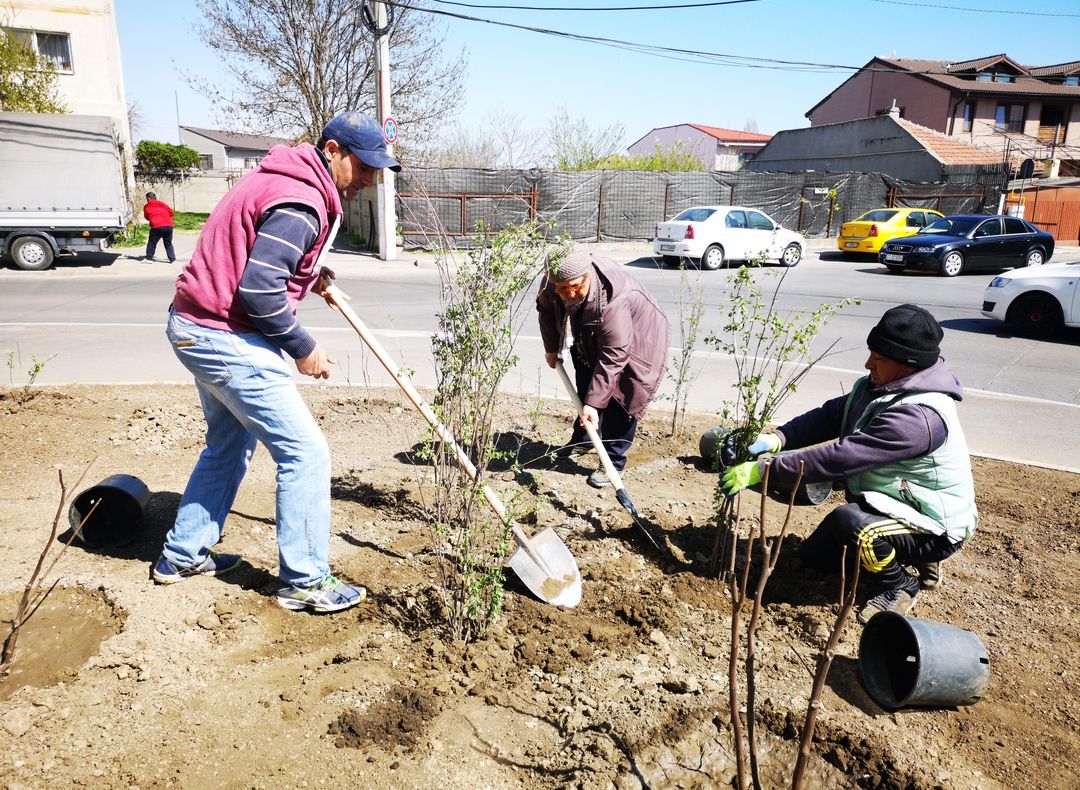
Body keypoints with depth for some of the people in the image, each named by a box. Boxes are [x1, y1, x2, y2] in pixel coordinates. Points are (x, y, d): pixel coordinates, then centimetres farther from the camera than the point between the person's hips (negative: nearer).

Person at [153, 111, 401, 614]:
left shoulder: (283, 178, 12)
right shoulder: (302, 203, -20)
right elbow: (259, 291, -26)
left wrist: (307, 273, 12)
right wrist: (304, 349, -15)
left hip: (195, 327, 11)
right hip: (228, 339, -11)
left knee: (229, 443, 24)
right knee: (305, 453, -5)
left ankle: (183, 555, 35)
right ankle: (304, 581, 6)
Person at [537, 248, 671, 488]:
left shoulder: (613, 301, -45)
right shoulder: (552, 282, -26)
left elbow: (612, 357, -42)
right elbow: (546, 309, 0)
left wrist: (594, 403, -42)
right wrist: (551, 347, -2)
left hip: (634, 343, -7)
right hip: (590, 340, 7)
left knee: (620, 401, -11)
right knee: (585, 392, 19)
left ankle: (613, 463, 1)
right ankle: (582, 440, 40)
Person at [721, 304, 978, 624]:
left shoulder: (920, 416, -35)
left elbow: (840, 458, -39)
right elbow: (829, 416, -7)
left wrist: (761, 470, -37)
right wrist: (777, 438, -26)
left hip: (934, 526, -9)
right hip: (890, 503, 9)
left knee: (849, 521, -38)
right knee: (813, 556, 17)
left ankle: (899, 585, -8)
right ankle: (912, 556, 23)